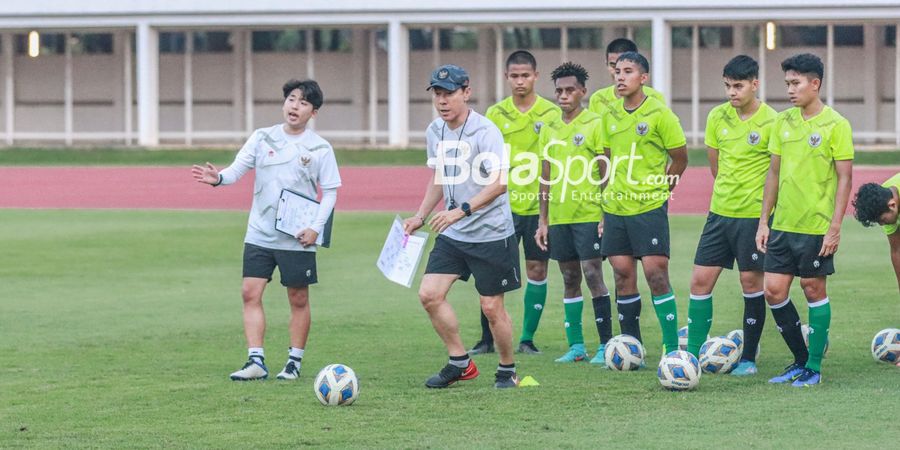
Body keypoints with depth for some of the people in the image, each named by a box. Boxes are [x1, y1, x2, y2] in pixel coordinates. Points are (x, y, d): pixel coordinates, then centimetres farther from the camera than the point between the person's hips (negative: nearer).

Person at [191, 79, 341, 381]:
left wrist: (316, 227, -11)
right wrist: (219, 178, -27)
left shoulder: (320, 149, -2)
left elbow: (330, 192, 0)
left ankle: (294, 362, 16)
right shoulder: (262, 138, 3)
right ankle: (256, 361, -3)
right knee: (250, 293, -5)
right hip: (259, 233, 2)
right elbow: (239, 167, -4)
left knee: (298, 300, 5)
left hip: (298, 239, -2)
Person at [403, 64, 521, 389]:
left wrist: (462, 211, -33)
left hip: (491, 232, -7)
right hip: (452, 234, 7)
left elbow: (500, 181, -26)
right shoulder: (434, 131, 5)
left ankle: (507, 370, 19)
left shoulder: (485, 131, -18)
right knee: (429, 294, -4)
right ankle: (460, 362, 9)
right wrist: (420, 216, 16)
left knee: (491, 307, -1)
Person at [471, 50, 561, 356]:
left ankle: (528, 339, 12)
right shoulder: (495, 114, 4)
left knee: (537, 270, 2)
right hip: (503, 205, 0)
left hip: (539, 205, 0)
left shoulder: (551, 113, 1)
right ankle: (487, 339, 7)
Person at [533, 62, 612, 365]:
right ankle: (576, 346, 13)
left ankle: (605, 345, -5)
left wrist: (606, 216, -11)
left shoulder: (595, 124, -4)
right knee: (570, 279, 8)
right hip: (558, 217, 6)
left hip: (589, 214, -6)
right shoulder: (549, 129, 13)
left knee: (592, 275, -9)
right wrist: (543, 220, 13)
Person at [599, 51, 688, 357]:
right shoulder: (610, 116, 10)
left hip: (649, 208, -6)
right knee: (623, 275, 6)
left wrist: (657, 190, 0)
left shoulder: (659, 114, -7)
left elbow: (680, 159, -1)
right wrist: (605, 210, 15)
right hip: (615, 207, 6)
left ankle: (672, 349, -6)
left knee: (656, 274, -10)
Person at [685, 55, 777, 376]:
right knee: (700, 280, 1)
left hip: (754, 215, -5)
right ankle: (693, 354, 6)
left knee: (751, 282, 2)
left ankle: (748, 358, 12)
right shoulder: (718, 117, 4)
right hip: (720, 212, 5)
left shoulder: (772, 123, -11)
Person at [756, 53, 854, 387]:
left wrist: (835, 228, -13)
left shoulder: (835, 125, -8)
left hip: (817, 225, -6)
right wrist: (764, 221, 10)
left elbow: (844, 178, -8)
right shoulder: (783, 121, 8)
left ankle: (814, 368, 11)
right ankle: (800, 360, 17)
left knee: (814, 290, 2)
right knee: (774, 290, 3)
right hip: (782, 224, 6)